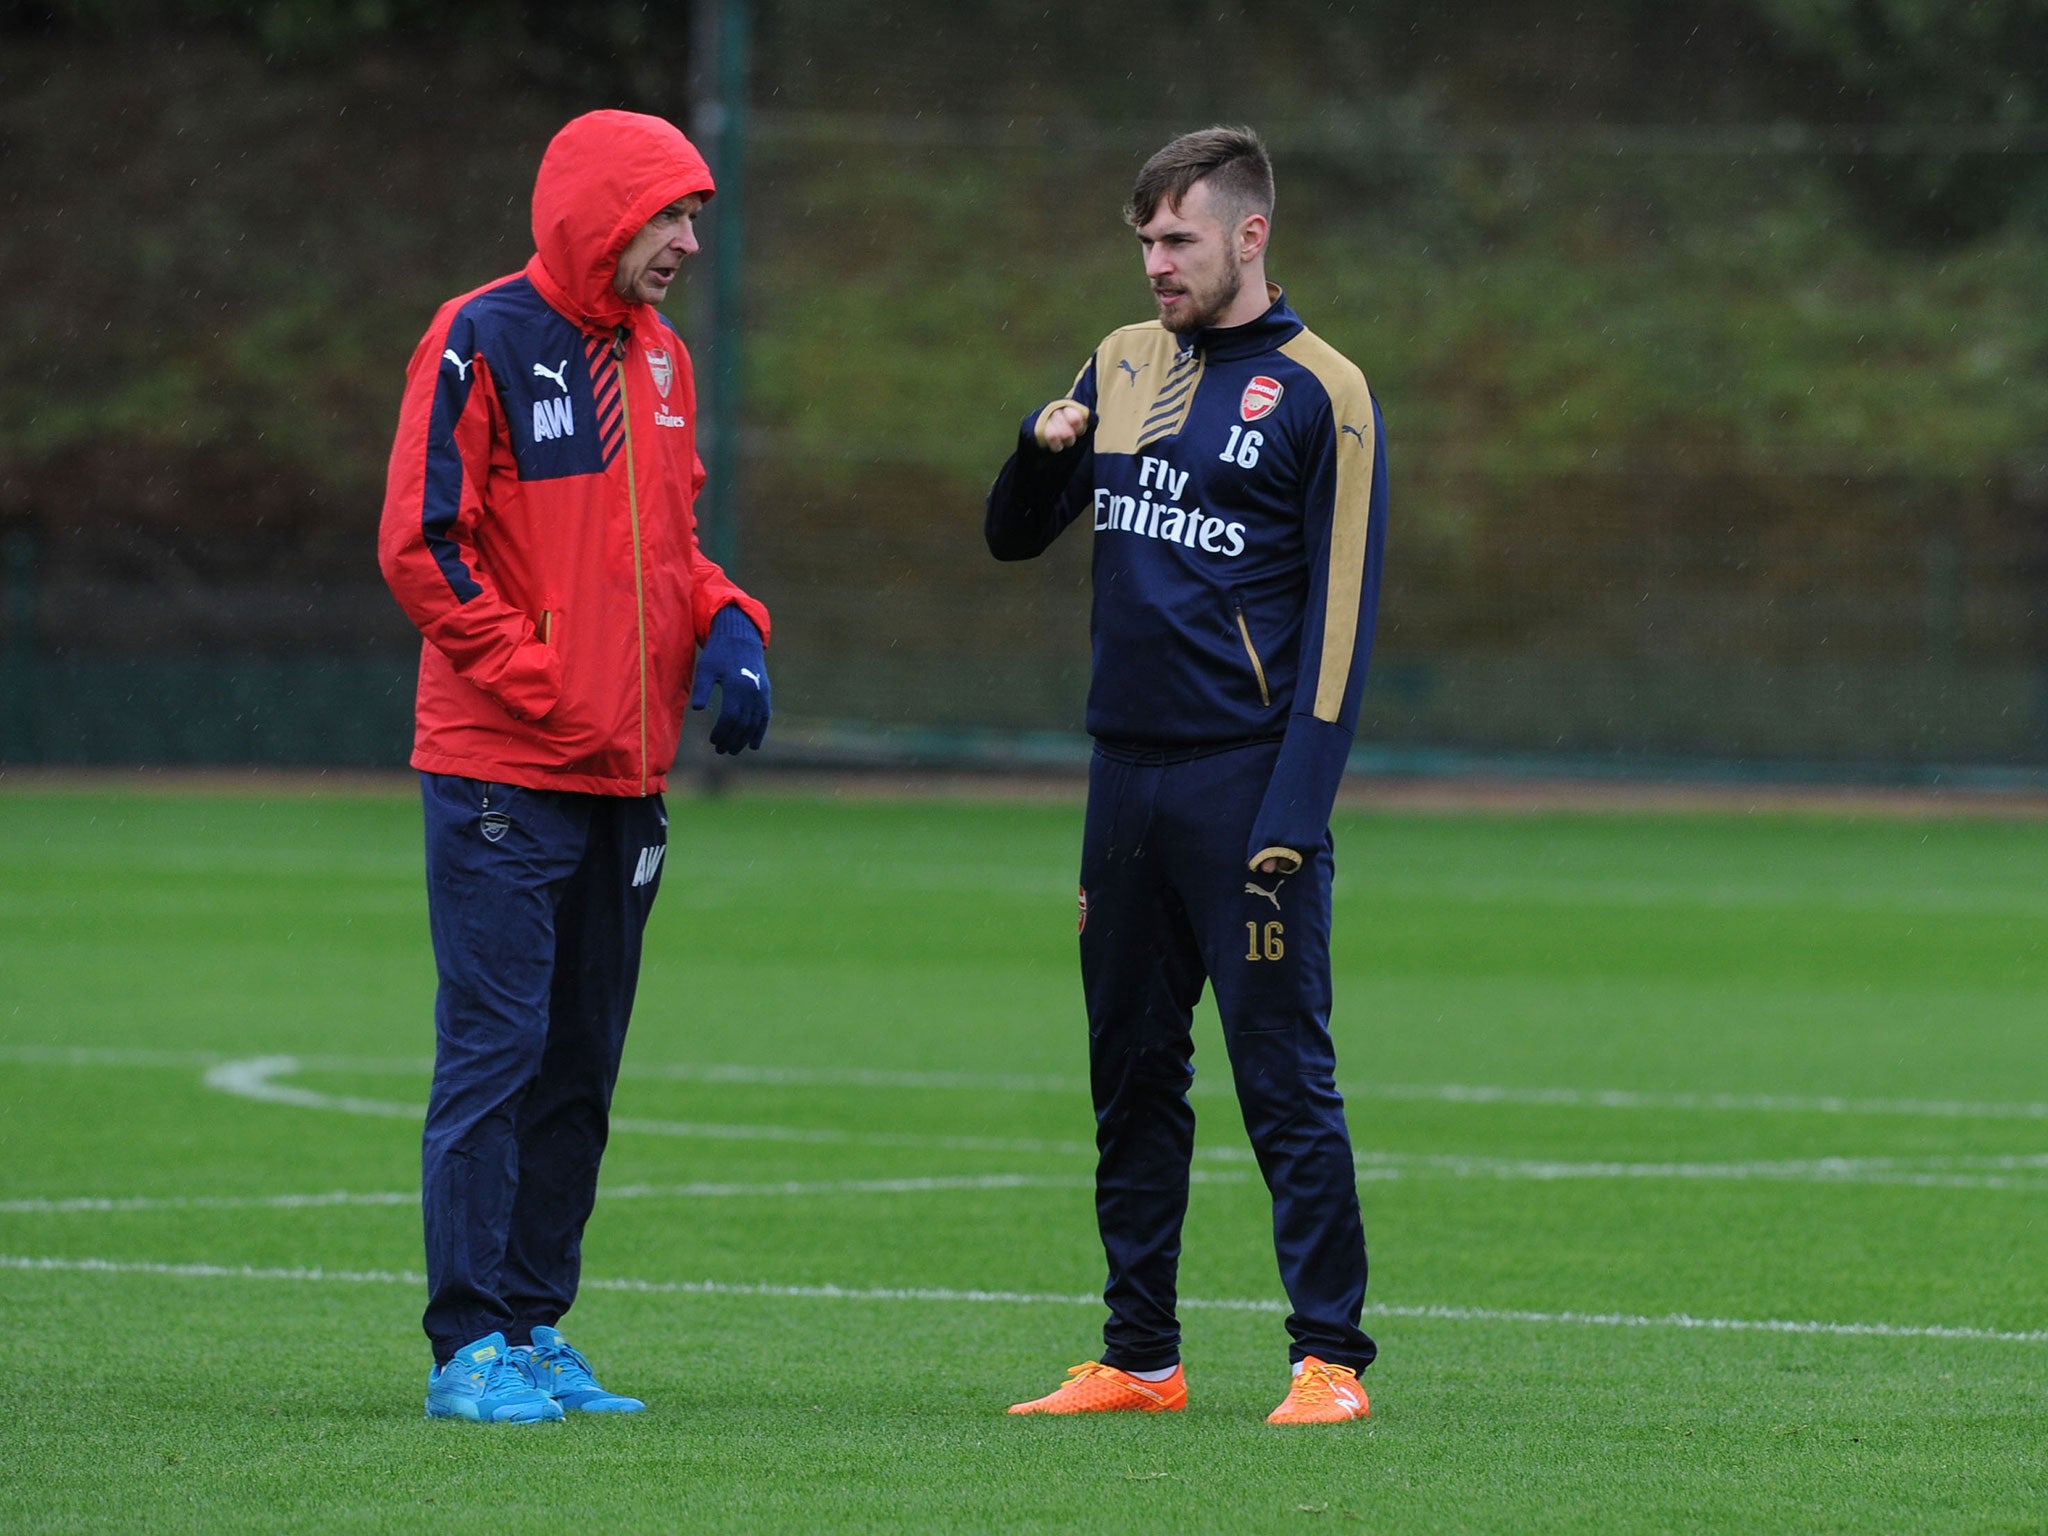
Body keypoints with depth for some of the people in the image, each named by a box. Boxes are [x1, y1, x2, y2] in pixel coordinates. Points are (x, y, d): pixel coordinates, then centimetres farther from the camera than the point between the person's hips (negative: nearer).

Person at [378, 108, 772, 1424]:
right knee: (495, 1052, -8)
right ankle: (470, 1349, -6)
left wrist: (725, 626, 3)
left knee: (581, 1066, 10)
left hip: (628, 774, 8)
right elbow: (420, 542, -13)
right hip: (502, 773, -7)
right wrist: (540, 684, -16)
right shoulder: (483, 343, -9)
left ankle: (537, 1329, 16)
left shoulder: (662, 359, 14)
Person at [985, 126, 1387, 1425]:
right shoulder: (1125, 366, 12)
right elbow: (1015, 539, 18)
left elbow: (1340, 619, -9)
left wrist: (1292, 817, -16)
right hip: (1128, 773, 6)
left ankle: (1333, 1358, -3)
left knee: (1286, 1079, -6)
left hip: (1246, 783, -6)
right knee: (1132, 1075, 9)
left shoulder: (1320, 393, -5)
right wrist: (1044, 450, -5)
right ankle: (1139, 1358, 15)